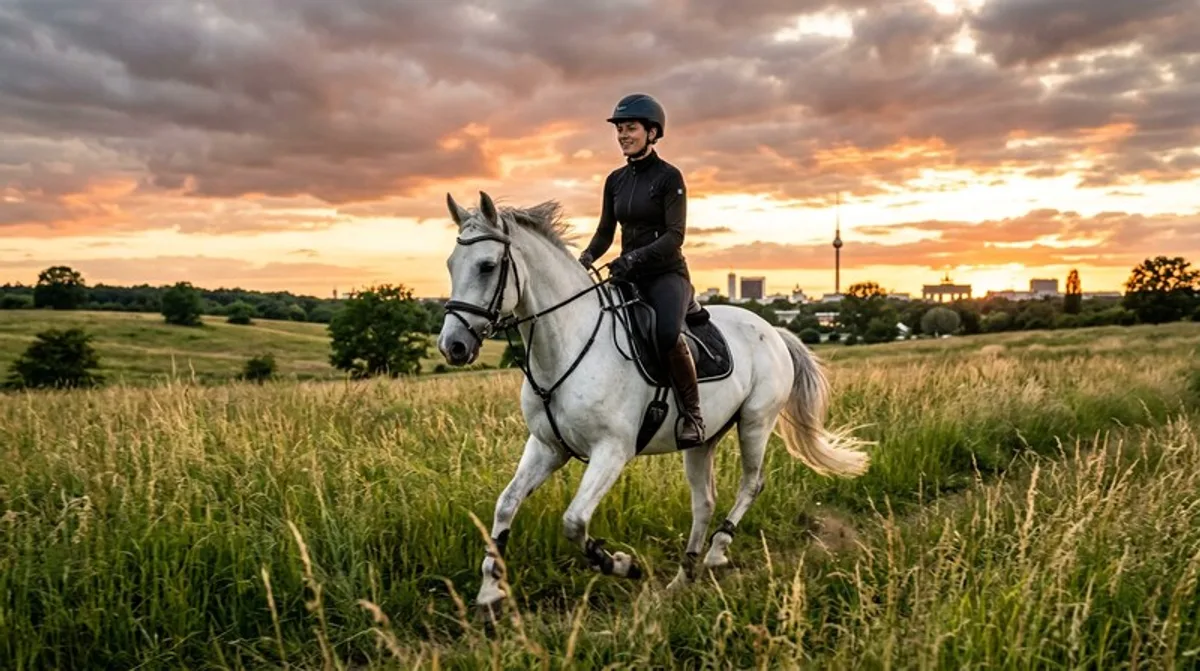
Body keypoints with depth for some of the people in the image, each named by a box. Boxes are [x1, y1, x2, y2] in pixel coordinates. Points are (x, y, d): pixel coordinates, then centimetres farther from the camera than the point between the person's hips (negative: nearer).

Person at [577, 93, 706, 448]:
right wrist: (587, 257, -8)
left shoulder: (669, 177, -6)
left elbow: (675, 235, -15)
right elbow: (605, 232, 13)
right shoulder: (615, 180, 11)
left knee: (667, 334, -35)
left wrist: (635, 257, -28)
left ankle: (692, 412, -16)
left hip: (666, 274, -6)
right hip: (627, 277, 6)